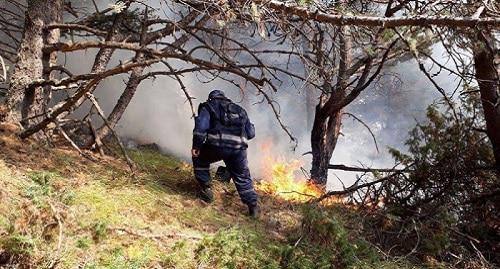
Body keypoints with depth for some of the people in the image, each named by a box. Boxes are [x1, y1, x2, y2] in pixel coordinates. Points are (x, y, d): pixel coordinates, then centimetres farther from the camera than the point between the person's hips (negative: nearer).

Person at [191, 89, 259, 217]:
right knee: (243, 177, 21)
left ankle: (206, 190, 22)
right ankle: (253, 205, 14)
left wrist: (196, 146, 1)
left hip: (217, 146, -3)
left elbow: (201, 126, -2)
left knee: (200, 159, 26)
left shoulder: (208, 107, 17)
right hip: (239, 148, 3)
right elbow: (251, 133, 28)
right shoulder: (240, 110, 29)